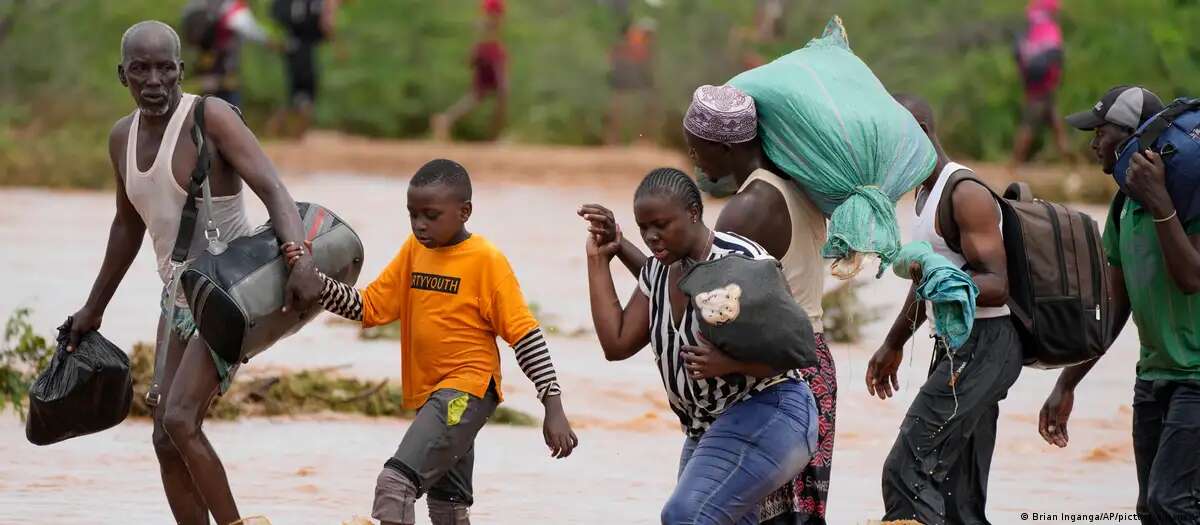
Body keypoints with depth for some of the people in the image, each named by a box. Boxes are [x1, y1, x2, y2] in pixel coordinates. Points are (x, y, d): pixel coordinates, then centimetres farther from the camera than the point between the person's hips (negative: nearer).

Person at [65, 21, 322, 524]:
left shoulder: (211, 117, -15)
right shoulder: (123, 137, 7)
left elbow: (272, 189, -27)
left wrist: (300, 258, -44)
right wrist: (94, 307, 28)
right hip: (179, 298, 8)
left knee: (180, 420, -21)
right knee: (167, 440, 3)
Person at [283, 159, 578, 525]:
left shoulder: (486, 260, -12)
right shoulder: (414, 251, 7)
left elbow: (524, 333, -12)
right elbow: (368, 307, 6)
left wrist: (553, 407, -16)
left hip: (466, 391, -8)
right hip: (428, 395, 8)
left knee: (394, 483, -23)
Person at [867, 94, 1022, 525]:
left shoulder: (966, 195, -14)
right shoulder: (925, 191, 17)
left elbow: (997, 286, -21)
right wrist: (894, 344, 34)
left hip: (983, 347, -10)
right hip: (954, 345, 10)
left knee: (907, 472, -17)